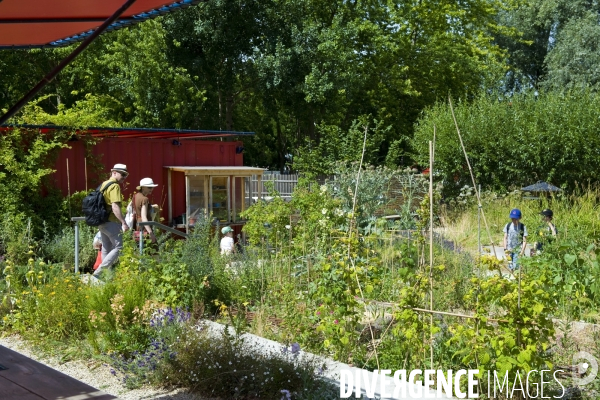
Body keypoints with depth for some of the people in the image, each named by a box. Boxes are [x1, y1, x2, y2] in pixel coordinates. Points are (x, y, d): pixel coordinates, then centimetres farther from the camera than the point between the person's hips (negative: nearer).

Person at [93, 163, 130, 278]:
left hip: (102, 222, 10)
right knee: (118, 247, -7)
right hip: (111, 222, -10)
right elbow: (115, 207, -23)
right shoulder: (115, 186, -13)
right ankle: (98, 272, -14)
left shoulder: (103, 184, 16)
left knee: (106, 249, 14)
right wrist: (124, 223, -24)